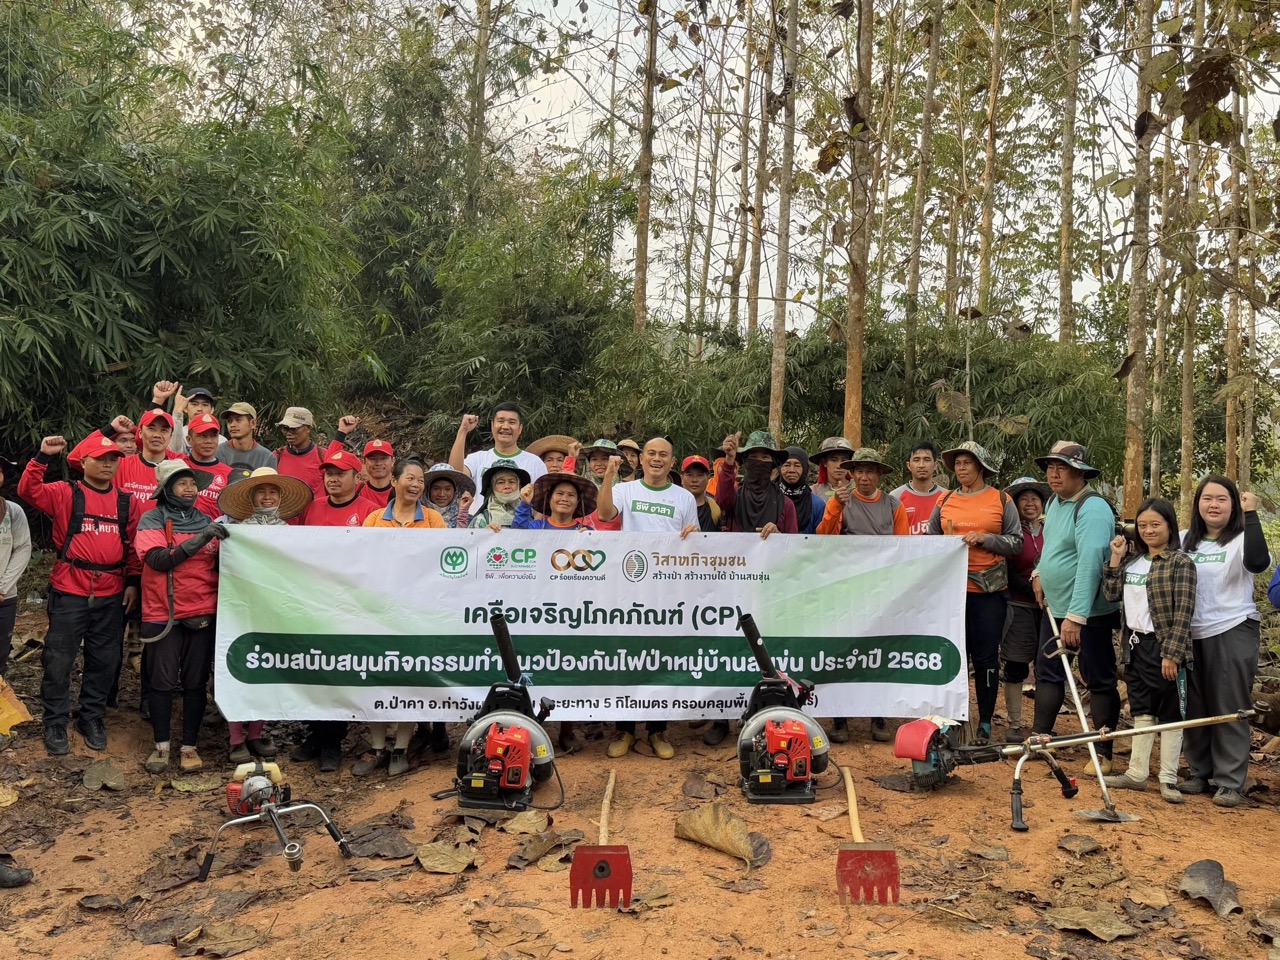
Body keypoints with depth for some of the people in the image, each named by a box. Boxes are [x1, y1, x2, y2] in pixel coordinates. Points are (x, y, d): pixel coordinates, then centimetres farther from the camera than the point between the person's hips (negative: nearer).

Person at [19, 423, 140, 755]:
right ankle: (55, 724, 16)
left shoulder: (126, 502, 8)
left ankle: (92, 719, 26)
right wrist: (43, 457, -28)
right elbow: (28, 490, -18)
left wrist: (133, 582, 6)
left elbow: (134, 546, 11)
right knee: (58, 660, 3)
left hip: (111, 596, 3)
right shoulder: (65, 494, -2)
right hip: (69, 593, -3)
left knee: (104, 661, 11)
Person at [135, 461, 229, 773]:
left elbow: (219, 567, 14)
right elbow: (158, 559, -16)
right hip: (163, 615, -3)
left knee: (196, 682, 6)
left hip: (203, 615, 3)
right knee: (163, 682, 5)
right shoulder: (152, 520, -1)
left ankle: (189, 747, 14)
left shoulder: (207, 522, 9)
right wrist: (198, 540, -22)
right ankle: (161, 746, 18)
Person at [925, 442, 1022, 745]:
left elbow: (1016, 542, -1)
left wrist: (983, 539, -13)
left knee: (986, 657, 2)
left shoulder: (1001, 500, 3)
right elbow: (930, 539, 16)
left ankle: (985, 724, 13)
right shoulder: (945, 501, 10)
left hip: (989, 590, -2)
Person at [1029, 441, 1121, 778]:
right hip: (1055, 608, 9)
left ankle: (1103, 753, 10)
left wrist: (1076, 616, -31)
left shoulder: (1092, 509, -20)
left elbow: (1089, 563, -28)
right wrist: (1039, 573, 7)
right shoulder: (1054, 502, 9)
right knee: (1048, 672, 14)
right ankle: (1039, 737, 24)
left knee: (1099, 680, 2)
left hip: (1089, 612, -9)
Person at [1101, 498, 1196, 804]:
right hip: (1137, 645, 7)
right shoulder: (1132, 560, 12)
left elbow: (1183, 613, -14)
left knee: (1170, 713, 2)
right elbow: (1112, 593, 5)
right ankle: (1137, 773, 19)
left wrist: (1171, 654, -18)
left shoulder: (1180, 562, -9)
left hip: (1164, 647, -6)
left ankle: (1168, 778, 8)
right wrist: (1116, 558, -2)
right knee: (1142, 711, 13)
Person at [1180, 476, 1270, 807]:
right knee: (1193, 708, 11)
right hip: (1190, 635, 5)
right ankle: (1199, 773, 24)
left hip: (1232, 633, -5)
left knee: (1229, 709, -1)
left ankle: (1230, 783, 6)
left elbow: (1258, 562, -27)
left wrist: (1251, 515, -25)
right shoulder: (1184, 540, 8)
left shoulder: (1240, 540, -6)